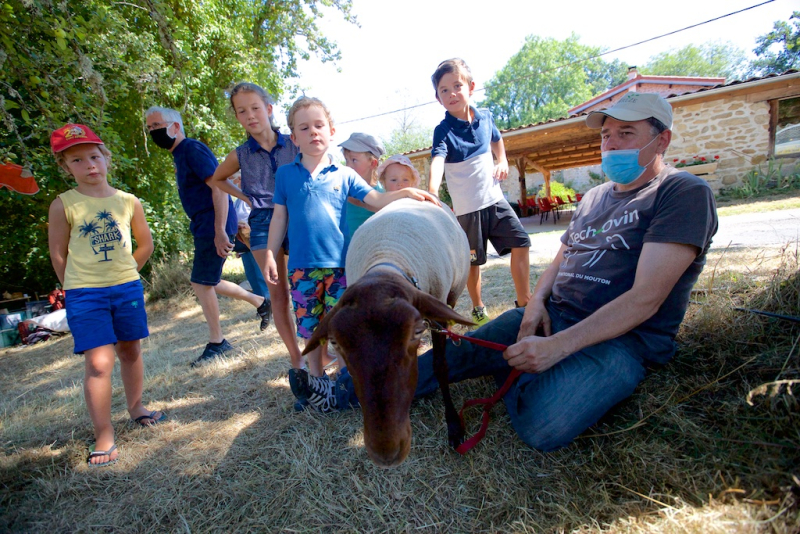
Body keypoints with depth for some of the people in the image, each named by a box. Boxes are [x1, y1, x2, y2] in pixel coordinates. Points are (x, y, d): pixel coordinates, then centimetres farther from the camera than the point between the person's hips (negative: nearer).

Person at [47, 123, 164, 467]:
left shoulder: (127, 202, 2)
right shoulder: (64, 205, -4)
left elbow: (146, 244, 12)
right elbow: (58, 255, 1)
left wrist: (123, 273, 9)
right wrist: (79, 288, 3)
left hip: (128, 287, 3)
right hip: (84, 294, -3)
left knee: (131, 351, 15)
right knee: (99, 361, -8)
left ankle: (135, 407, 35)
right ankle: (104, 437, 2)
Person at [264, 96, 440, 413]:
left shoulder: (344, 174, 7)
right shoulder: (285, 174, 7)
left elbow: (377, 201, 4)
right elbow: (279, 217, 8)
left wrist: (406, 193, -10)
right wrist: (270, 256, 5)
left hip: (339, 264, 0)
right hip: (302, 266, 1)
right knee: (309, 327, 10)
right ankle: (316, 378, 29)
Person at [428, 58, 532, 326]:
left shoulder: (485, 117, 4)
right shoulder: (443, 130, -11)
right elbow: (437, 160, -30)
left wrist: (502, 161, 7)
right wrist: (432, 192, -48)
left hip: (494, 198, 5)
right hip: (467, 206, -4)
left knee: (520, 243, 5)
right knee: (472, 261, 5)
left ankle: (524, 302, 19)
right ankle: (478, 309, 27)